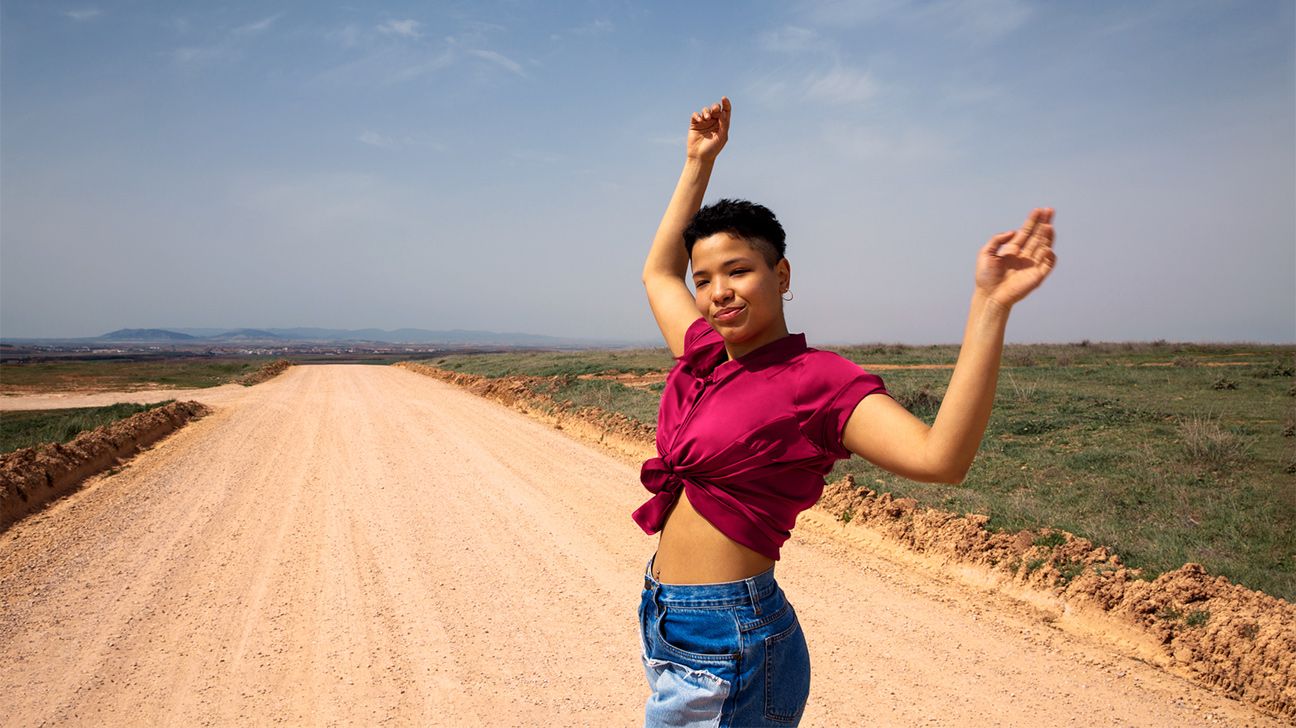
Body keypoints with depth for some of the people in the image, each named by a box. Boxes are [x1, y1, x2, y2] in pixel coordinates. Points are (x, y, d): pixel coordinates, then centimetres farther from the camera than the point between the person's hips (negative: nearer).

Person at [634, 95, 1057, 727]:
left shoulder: (817, 380, -15)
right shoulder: (703, 357, 5)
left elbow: (939, 458, -29)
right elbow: (657, 270, 22)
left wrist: (990, 305, -35)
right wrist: (698, 162, 22)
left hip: (728, 641, -7)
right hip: (662, 622, 7)